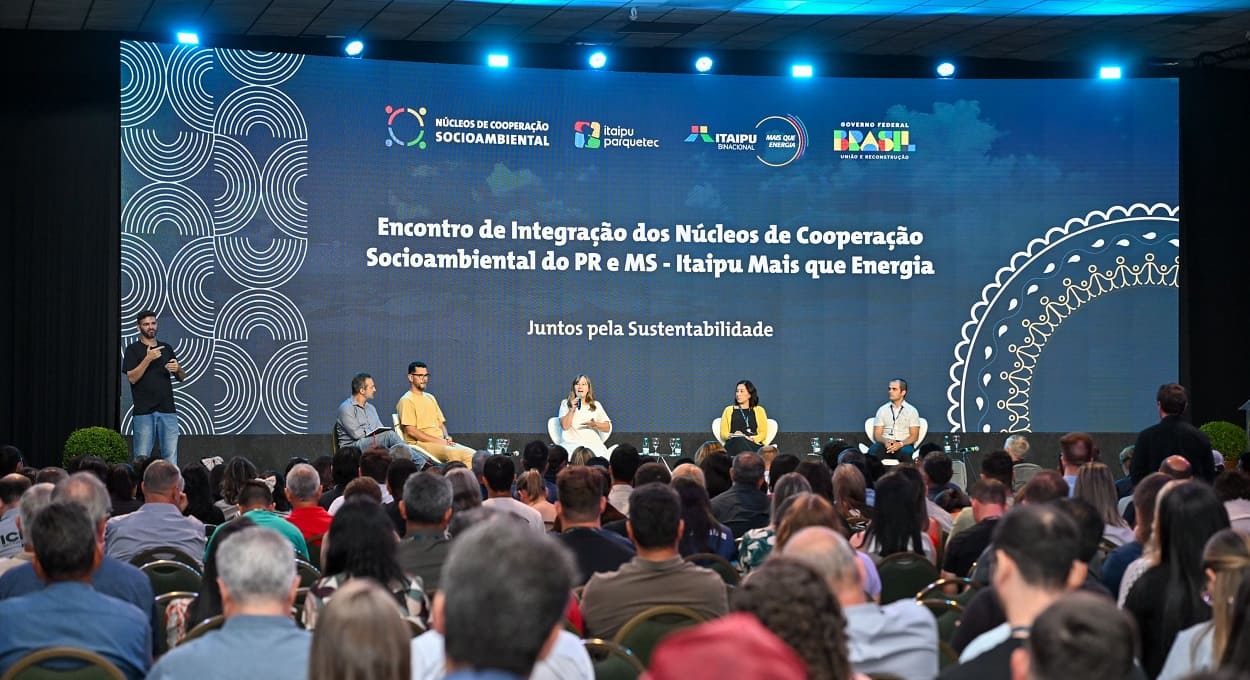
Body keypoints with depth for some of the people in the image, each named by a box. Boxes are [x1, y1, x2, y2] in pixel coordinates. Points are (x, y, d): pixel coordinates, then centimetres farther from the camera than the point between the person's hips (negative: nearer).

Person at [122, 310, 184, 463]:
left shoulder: (167, 348, 16)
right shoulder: (133, 349, 4)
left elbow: (182, 377, 18)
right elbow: (132, 378, -7)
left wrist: (178, 369, -5)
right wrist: (148, 359, -17)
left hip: (167, 410, 3)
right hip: (143, 412, -3)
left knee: (171, 458, -2)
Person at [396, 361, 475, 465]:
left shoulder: (430, 398, 23)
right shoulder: (407, 400, -3)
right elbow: (411, 431, -12)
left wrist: (447, 437, 1)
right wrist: (439, 441, -14)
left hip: (441, 442, 8)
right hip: (420, 443, -8)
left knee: (471, 454, -18)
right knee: (453, 453, -35)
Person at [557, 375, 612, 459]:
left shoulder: (596, 405, 16)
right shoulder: (565, 404, 12)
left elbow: (608, 427, 13)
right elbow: (565, 426, 0)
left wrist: (595, 424, -7)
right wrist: (572, 409, -10)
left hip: (593, 443, 2)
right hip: (572, 444, -2)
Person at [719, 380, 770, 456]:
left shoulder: (759, 410, 21)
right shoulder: (728, 410, 23)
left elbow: (763, 433, 10)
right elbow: (723, 433, 13)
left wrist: (752, 438, -12)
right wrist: (732, 435, -11)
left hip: (753, 444, -1)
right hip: (734, 443, 1)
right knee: (738, 441, -40)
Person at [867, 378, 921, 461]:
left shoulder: (911, 411, 9)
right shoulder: (882, 410, 15)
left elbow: (914, 436, 3)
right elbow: (877, 434, 10)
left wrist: (900, 444, -17)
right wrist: (885, 441, -14)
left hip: (904, 444, -1)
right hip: (885, 444, 1)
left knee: (906, 452, -39)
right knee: (873, 450, -35)